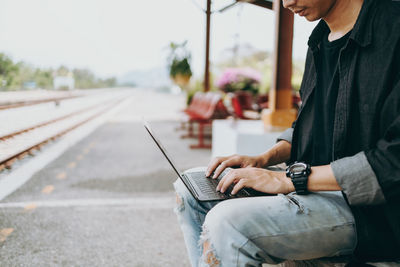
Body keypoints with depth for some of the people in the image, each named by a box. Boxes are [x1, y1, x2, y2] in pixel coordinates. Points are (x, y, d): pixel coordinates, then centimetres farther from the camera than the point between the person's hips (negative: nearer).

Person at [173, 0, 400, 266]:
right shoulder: (320, 40, 12)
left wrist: (290, 179, -20)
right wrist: (265, 159, 5)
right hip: (312, 185, 9)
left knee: (226, 224, -30)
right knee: (190, 190, 6)